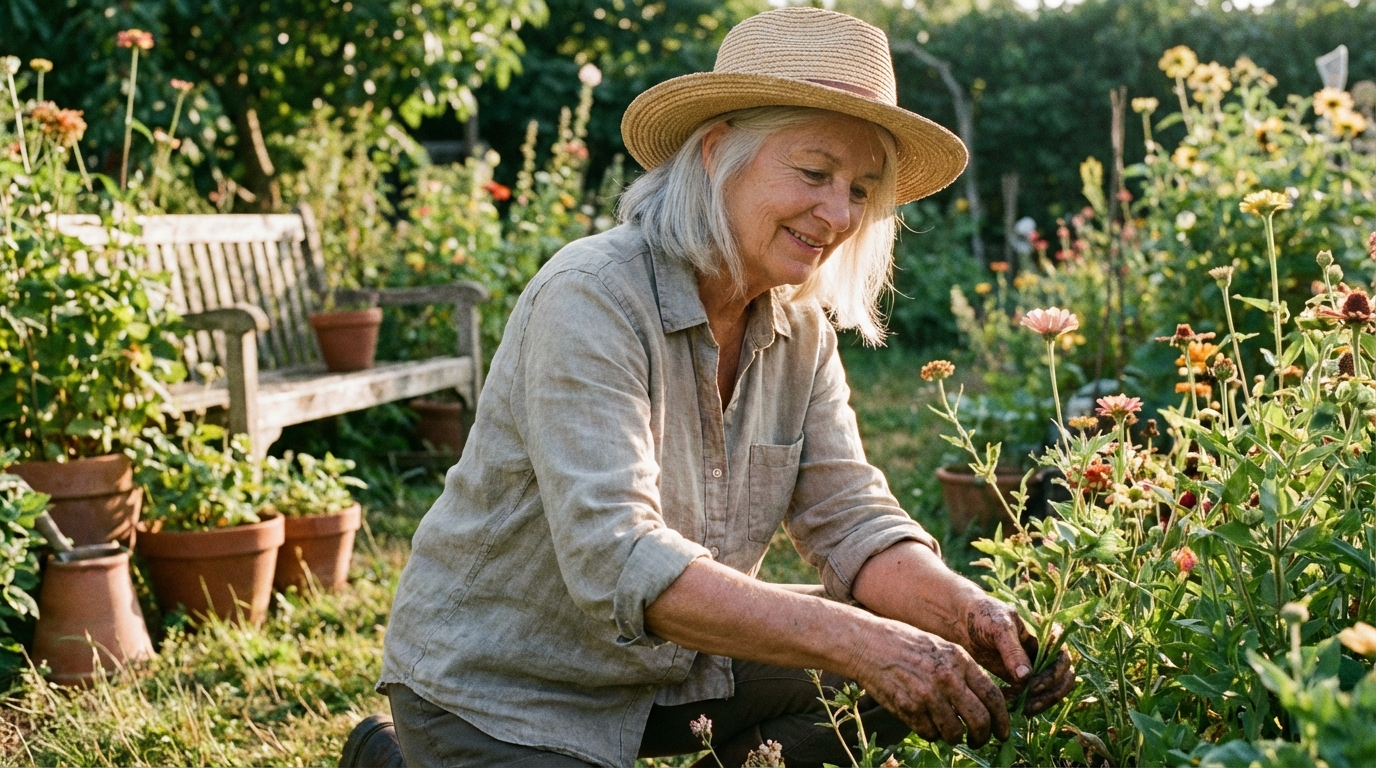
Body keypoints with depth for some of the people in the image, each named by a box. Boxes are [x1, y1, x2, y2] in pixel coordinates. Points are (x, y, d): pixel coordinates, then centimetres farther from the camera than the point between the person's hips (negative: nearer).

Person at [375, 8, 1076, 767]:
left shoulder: (801, 327, -3)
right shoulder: (591, 301, -25)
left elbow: (849, 518, -6)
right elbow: (614, 559, -35)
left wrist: (967, 614, -26)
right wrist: (855, 640, -43)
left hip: (673, 668, 6)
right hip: (494, 693, -6)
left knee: (900, 693, -7)